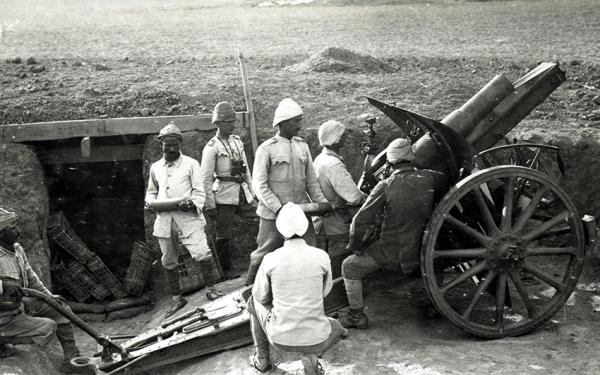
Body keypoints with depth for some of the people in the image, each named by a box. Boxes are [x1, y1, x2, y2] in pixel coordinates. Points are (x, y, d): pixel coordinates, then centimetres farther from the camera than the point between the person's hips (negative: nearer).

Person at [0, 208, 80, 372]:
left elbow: (31, 277, 14)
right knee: (48, 328, -20)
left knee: (60, 308, 5)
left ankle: (71, 359, 8)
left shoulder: (17, 249, 1)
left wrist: (50, 297, 11)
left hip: (20, 305, 9)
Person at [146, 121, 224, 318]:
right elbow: (151, 191, 26)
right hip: (164, 219, 4)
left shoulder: (191, 164, 3)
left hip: (188, 217, -4)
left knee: (202, 254, -16)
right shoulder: (155, 167, 15)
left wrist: (193, 204, -18)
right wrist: (150, 202, 4)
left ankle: (210, 288, 5)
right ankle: (176, 298, 24)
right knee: (168, 261, 9)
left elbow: (199, 191, 1)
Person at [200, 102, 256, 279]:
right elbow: (205, 178, -9)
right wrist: (209, 205, -12)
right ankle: (226, 270, 14)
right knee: (223, 235, 0)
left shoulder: (237, 141, 12)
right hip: (224, 196, -6)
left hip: (241, 193, 6)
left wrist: (251, 193, 15)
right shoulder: (212, 147, -7)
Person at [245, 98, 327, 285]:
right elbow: (260, 186, -10)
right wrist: (280, 209, -19)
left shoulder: (302, 145, 9)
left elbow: (311, 180, 12)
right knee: (263, 255, 8)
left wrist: (322, 203, 1)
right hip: (273, 216, -4)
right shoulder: (266, 149, -7)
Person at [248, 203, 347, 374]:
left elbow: (261, 296, 6)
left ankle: (262, 357, 30)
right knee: (335, 327, 37)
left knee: (254, 301, 30)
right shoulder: (322, 257, -9)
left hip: (281, 338, 1)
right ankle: (312, 355, 6)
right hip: (314, 338, -1)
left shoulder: (270, 259, -10)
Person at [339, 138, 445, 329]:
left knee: (349, 267, 16)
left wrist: (355, 246, 2)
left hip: (390, 253, -4)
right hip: (421, 253, 4)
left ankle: (357, 316, 19)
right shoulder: (428, 178, -6)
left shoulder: (385, 186, -14)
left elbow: (361, 220, -14)